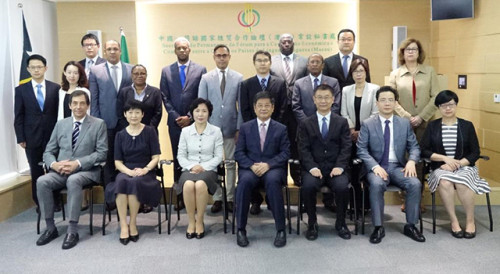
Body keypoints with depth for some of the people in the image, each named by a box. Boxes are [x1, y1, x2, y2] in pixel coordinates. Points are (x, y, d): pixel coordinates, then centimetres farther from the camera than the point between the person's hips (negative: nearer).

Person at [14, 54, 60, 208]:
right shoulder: (21, 90, 6)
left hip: (52, 136, 0)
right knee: (36, 172, 6)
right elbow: (18, 116, 5)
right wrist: (21, 138, -1)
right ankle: (39, 203, 18)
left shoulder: (55, 88, 4)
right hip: (32, 138, 1)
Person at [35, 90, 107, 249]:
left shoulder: (99, 124, 3)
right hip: (61, 170, 4)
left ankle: (72, 230, -28)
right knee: (42, 181, -26)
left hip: (87, 170, -4)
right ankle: (50, 228, -12)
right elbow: (48, 152, 13)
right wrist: (54, 164, -11)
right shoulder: (61, 124, 15)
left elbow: (102, 153, -6)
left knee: (73, 180, -37)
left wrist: (78, 163, -17)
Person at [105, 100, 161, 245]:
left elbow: (156, 157, 1)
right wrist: (129, 171, -14)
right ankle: (123, 225, -31)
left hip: (146, 172, -2)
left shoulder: (150, 131, 6)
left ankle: (133, 223, -22)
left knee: (134, 182, -36)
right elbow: (117, 161, 6)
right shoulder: (120, 135, 13)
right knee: (121, 181, -34)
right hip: (126, 171, 2)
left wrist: (145, 169, -18)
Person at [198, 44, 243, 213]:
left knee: (231, 163, 5)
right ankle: (217, 199, 15)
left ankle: (230, 198, 14)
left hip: (231, 127, 0)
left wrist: (239, 128, -3)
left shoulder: (238, 78, 4)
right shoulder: (206, 78, 5)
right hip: (212, 127, 1)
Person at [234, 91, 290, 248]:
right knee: (245, 181, -34)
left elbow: (285, 153, 3)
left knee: (273, 181, -36)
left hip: (273, 168, -1)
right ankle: (241, 229, -22)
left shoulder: (281, 129, 12)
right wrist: (252, 165, -13)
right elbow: (238, 152, 6)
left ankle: (280, 230, -26)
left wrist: (268, 164, -14)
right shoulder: (245, 127, 13)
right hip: (249, 168, 1)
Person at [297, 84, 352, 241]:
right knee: (308, 186, -31)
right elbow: (304, 149, 1)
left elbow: (346, 147, 3)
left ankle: (340, 223, -2)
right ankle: (312, 223, -7)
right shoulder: (306, 124, 10)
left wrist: (339, 166, -13)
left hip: (335, 168, 0)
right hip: (314, 168, 0)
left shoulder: (342, 122, 12)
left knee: (342, 187, -29)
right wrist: (312, 167, -15)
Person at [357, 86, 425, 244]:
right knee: (377, 184, -35)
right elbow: (361, 149, -4)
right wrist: (375, 166, -19)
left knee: (415, 184, -25)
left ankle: (410, 225, -7)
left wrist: (411, 161, -12)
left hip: (398, 167, 3)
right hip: (376, 167, -2)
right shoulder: (367, 124, 3)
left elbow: (414, 146, 11)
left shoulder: (405, 123, 11)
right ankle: (378, 227, -21)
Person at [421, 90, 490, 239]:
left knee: (462, 183, -33)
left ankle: (470, 221, -12)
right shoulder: (432, 126, 7)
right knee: (445, 182, -34)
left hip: (464, 167, 0)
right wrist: (445, 158, -12)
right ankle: (454, 221, -20)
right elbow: (424, 150, 1)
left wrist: (458, 163, -13)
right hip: (441, 168, 0)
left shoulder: (467, 125, 6)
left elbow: (475, 153, 3)